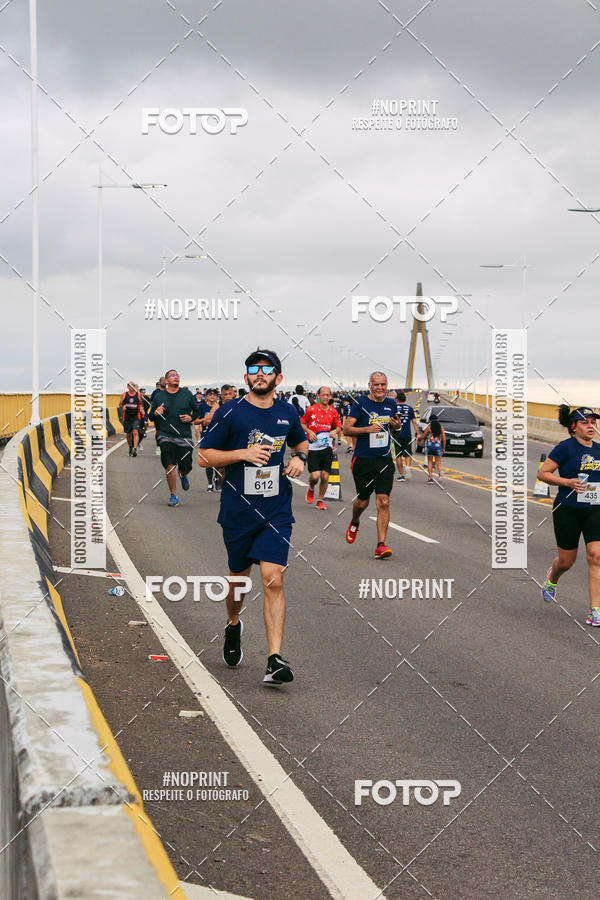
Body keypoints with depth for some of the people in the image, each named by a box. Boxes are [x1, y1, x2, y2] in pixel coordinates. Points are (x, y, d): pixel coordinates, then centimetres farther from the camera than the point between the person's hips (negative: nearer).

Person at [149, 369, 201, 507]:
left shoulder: (187, 394, 3)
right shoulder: (159, 396, 5)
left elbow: (197, 411, 13)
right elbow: (151, 417, 12)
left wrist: (191, 418, -7)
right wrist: (156, 413, -10)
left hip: (184, 437, 0)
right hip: (166, 437, 0)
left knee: (186, 467, 3)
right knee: (169, 466, -11)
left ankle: (183, 475, 42)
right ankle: (173, 495, 4)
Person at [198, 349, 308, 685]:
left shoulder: (287, 413, 5)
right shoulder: (230, 413, -6)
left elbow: (301, 441, 26)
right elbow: (204, 456, -4)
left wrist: (300, 458, 3)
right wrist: (243, 453, -17)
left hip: (277, 511, 1)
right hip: (238, 511, -1)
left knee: (273, 580, -12)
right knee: (239, 576, 15)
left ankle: (275, 660, -14)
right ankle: (233, 626, 47)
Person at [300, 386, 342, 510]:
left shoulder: (333, 411, 3)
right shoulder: (311, 410, -4)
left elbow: (339, 427, 15)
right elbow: (302, 423, 8)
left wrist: (335, 431, -7)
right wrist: (309, 431, -9)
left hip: (327, 448, 2)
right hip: (313, 448, -2)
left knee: (325, 476, -1)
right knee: (315, 475, -11)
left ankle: (320, 500, 17)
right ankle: (311, 489, 24)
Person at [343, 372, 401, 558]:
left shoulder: (391, 404, 7)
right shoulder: (360, 403, -7)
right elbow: (346, 429, -10)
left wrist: (397, 425, 0)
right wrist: (368, 429, -24)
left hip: (384, 460, 2)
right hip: (363, 460, -2)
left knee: (383, 502, -9)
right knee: (363, 501, 9)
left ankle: (381, 545, -10)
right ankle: (354, 523, 43)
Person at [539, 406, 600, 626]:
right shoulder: (565, 448, -9)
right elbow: (543, 473, -9)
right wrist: (568, 482, -20)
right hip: (568, 510, -4)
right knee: (566, 560, 8)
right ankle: (552, 577, 47)